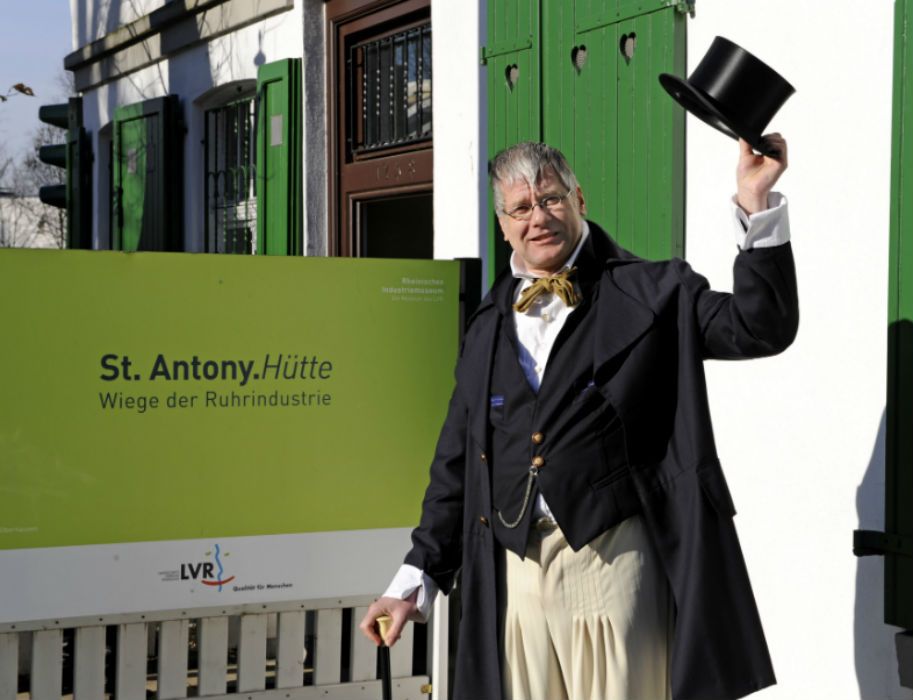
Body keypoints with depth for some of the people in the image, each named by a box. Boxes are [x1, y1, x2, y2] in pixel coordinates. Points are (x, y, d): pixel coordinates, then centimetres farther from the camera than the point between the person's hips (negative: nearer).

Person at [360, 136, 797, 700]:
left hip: (612, 554, -4)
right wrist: (417, 578, 16)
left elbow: (761, 328, -6)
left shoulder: (648, 293, 4)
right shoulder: (489, 328, 15)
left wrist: (756, 205, -15)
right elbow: (457, 462, 18)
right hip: (513, 569, 4)